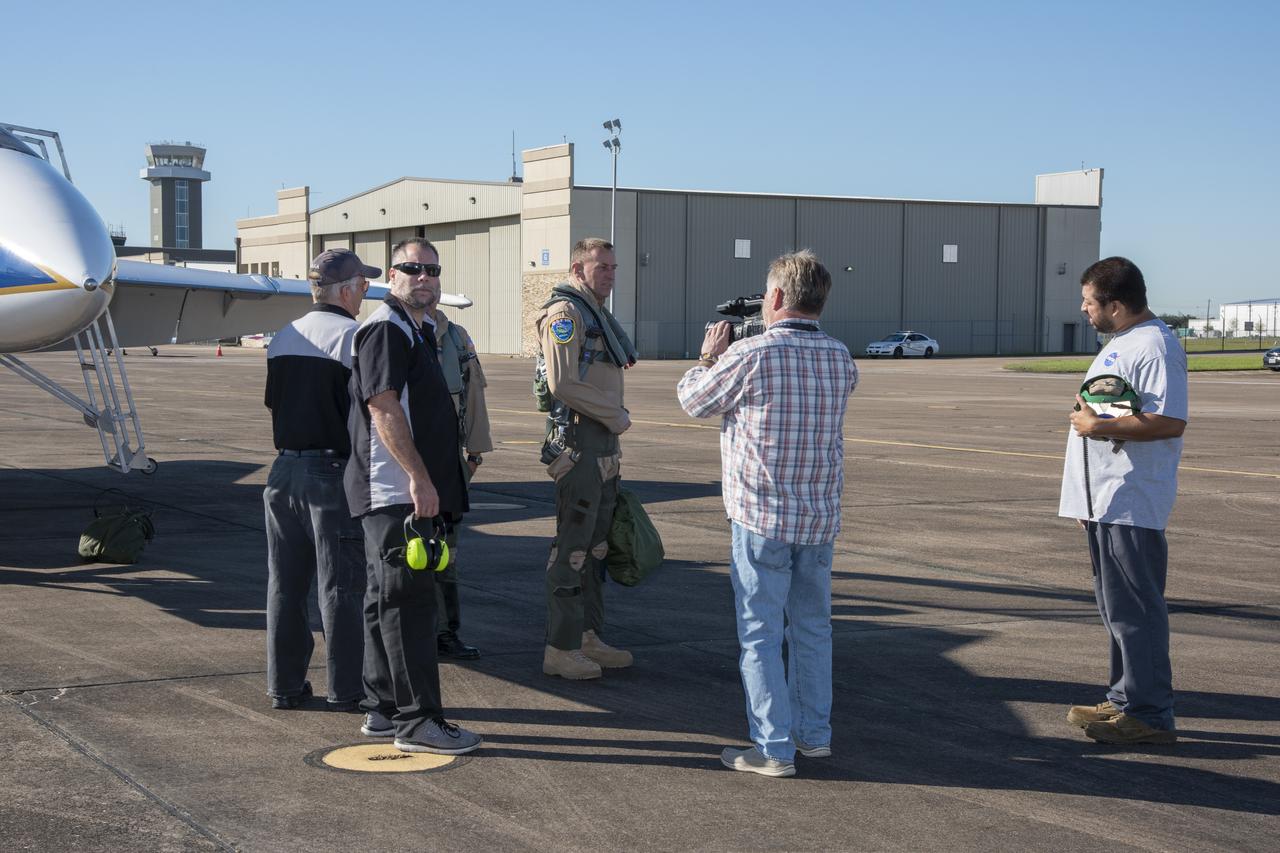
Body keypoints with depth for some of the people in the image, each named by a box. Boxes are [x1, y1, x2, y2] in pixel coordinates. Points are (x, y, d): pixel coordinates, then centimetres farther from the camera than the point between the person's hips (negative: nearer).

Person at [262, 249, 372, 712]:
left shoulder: (282, 338, 11)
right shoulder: (353, 336, -11)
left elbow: (273, 402, 16)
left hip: (285, 469, 6)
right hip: (334, 471, -6)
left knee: (285, 583, 11)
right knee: (340, 586, 1)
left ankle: (284, 683, 17)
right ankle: (345, 688, 6)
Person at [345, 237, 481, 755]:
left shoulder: (416, 330, 21)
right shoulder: (386, 329, -12)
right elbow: (382, 407, -21)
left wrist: (428, 481, 25)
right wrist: (418, 478, -25)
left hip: (408, 490, 11)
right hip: (396, 490, -11)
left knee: (388, 599, 14)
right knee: (408, 599, -10)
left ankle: (382, 710, 21)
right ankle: (416, 719, -7)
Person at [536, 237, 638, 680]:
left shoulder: (597, 314, 19)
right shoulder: (565, 313, -12)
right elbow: (563, 384, -22)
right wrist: (615, 415, -14)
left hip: (604, 443, 10)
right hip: (578, 440, -10)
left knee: (596, 543, 14)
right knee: (573, 547, -6)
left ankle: (588, 636, 22)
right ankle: (561, 649, -1)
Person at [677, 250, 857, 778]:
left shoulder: (751, 356, -15)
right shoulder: (840, 359, 1)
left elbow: (693, 401, -2)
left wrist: (710, 356, 17)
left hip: (761, 517, -5)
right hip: (821, 517, 6)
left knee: (760, 634, 2)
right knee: (812, 627, 17)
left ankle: (773, 749, 3)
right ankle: (814, 734, 26)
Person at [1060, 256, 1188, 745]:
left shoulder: (1154, 347, -16)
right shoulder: (1121, 343, 18)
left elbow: (1169, 422, -26)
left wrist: (1097, 426, -21)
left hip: (1131, 505, -11)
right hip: (1105, 502, 11)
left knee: (1134, 608, -7)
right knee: (1116, 606, 16)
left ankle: (1148, 714, -2)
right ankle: (1125, 700, 25)